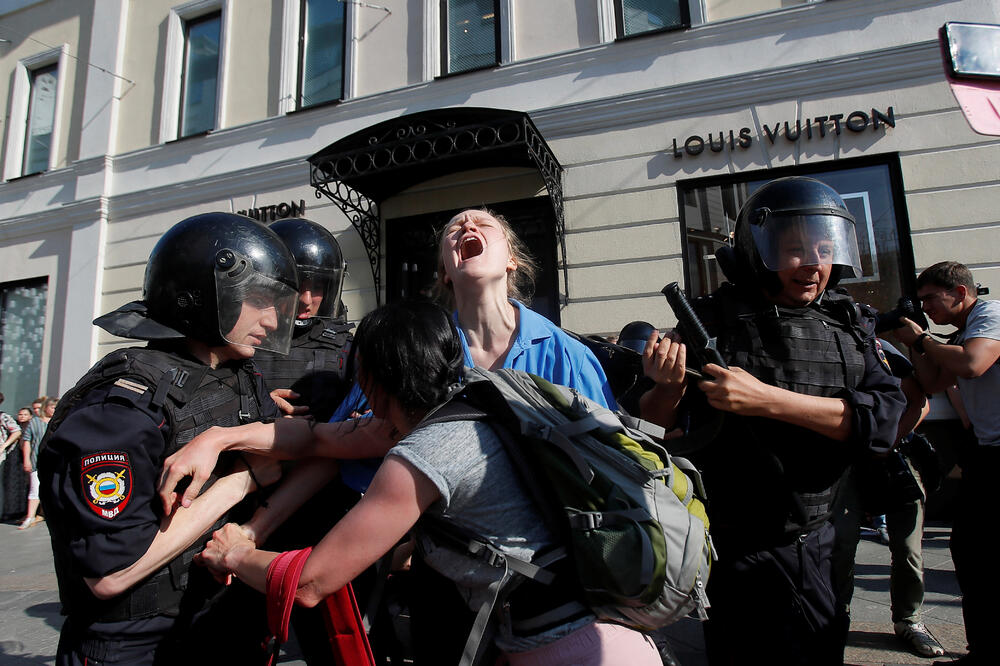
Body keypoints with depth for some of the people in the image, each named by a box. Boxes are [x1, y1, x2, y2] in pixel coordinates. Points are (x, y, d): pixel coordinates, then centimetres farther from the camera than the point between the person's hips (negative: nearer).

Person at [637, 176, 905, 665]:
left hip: (815, 545, 5)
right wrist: (668, 387, -31)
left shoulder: (846, 326, 1)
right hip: (740, 552, -4)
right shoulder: (711, 322, -12)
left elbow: (884, 417, -14)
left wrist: (766, 399, -26)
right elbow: (649, 428, -9)